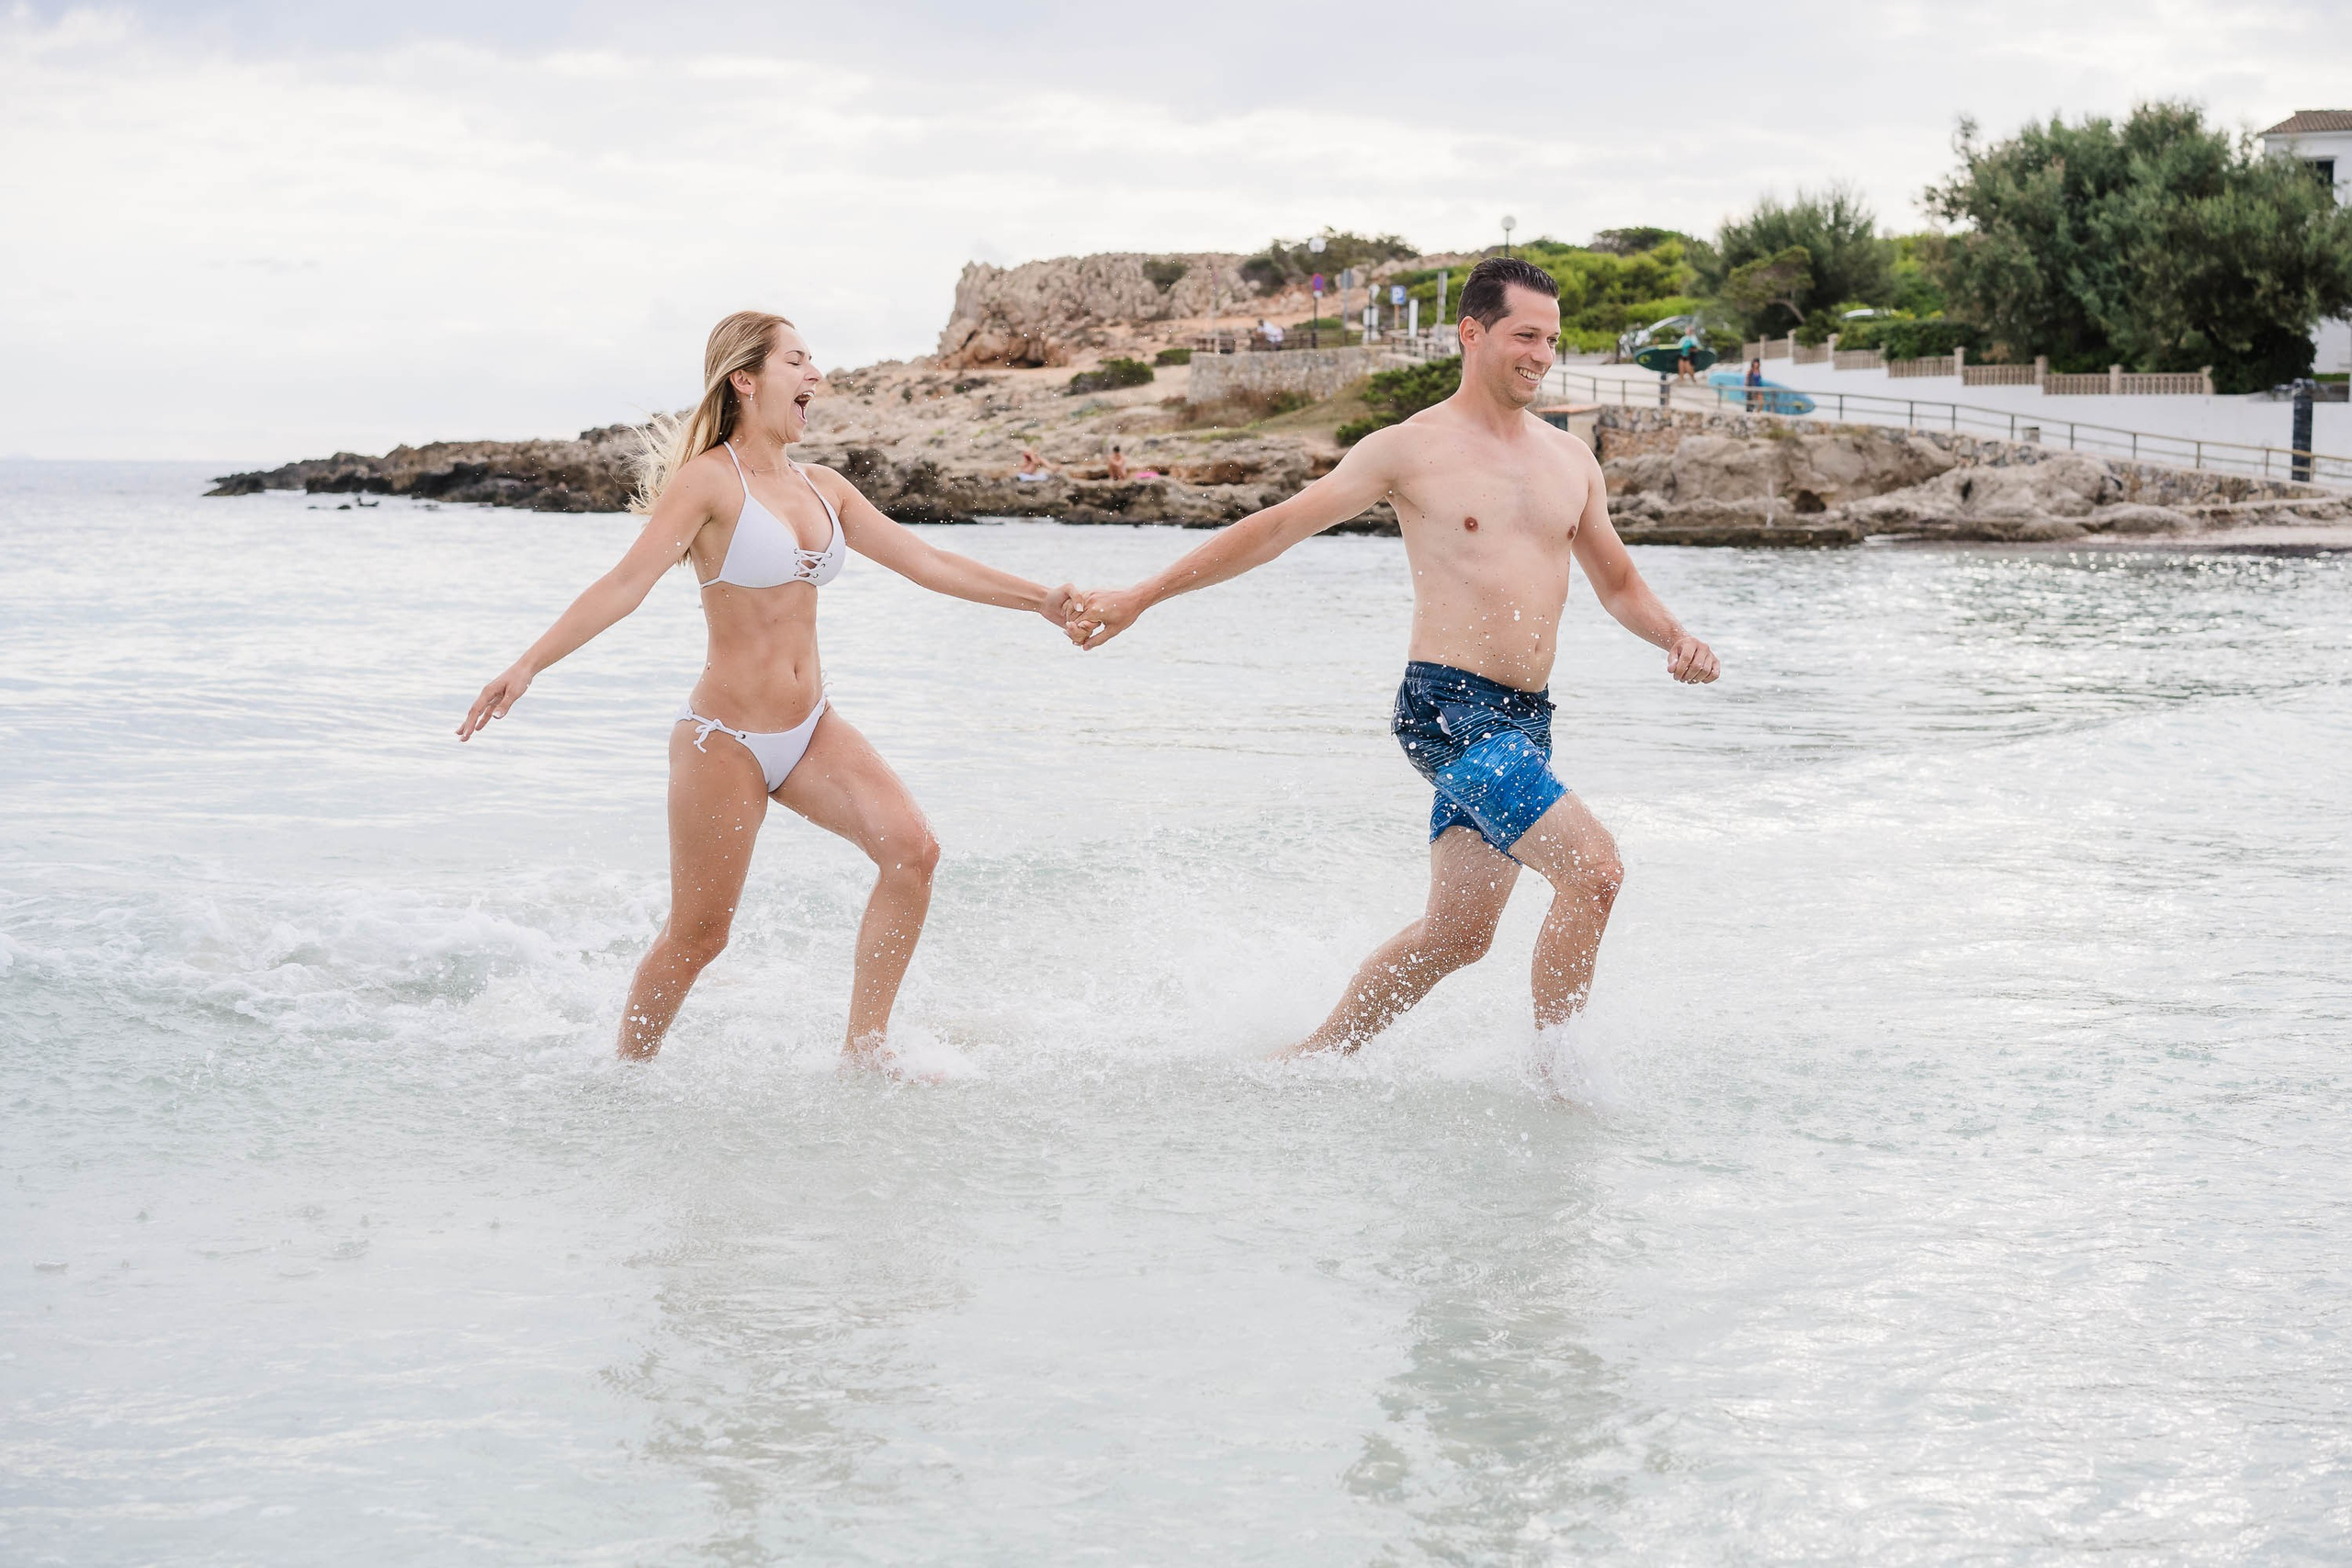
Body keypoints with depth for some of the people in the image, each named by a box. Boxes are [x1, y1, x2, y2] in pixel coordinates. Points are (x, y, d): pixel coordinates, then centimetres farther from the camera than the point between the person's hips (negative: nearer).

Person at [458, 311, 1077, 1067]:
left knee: (911, 849, -13)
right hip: (724, 740, -6)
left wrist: (1040, 598, 13)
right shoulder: (710, 479, -13)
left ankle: (864, 1051, -2)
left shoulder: (822, 488, 8)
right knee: (698, 935, 1)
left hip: (811, 728, 6)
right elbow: (627, 582, -22)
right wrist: (528, 664, -33)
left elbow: (924, 561, 13)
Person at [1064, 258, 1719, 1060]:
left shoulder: (1569, 458, 14)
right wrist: (1138, 598, -2)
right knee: (1593, 867, -21)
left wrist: (1676, 637, 1)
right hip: (1447, 707, -7)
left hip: (1526, 719, 7)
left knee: (1457, 933, 10)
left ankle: (1315, 1054, 27)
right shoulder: (1410, 450, -3)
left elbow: (1617, 582, 24)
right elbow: (1276, 526, -1)